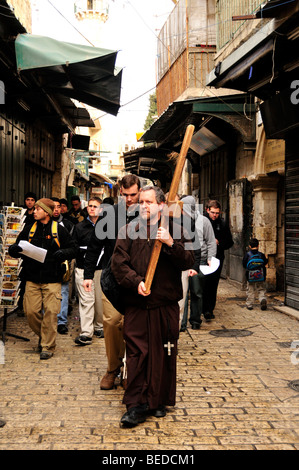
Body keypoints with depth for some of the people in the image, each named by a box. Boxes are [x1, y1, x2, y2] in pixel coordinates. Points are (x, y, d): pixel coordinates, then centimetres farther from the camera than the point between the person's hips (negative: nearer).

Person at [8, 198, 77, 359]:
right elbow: (14, 251, 15)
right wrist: (14, 248, -9)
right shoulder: (28, 230, 11)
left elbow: (73, 249, 7)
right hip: (32, 279, 3)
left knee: (50, 312, -7)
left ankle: (48, 346, 5)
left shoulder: (59, 230, 3)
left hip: (52, 280, -3)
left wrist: (63, 253, -14)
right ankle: (43, 336, 27)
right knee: (31, 312, 0)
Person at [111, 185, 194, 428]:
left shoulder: (173, 230, 5)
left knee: (164, 353, 8)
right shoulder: (129, 230, 7)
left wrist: (171, 244, -19)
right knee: (136, 353, -1)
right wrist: (136, 281, -16)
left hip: (166, 305, 0)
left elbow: (188, 262, -4)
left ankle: (159, 401, 23)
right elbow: (118, 263, -1)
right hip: (136, 305, 0)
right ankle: (137, 404, 8)